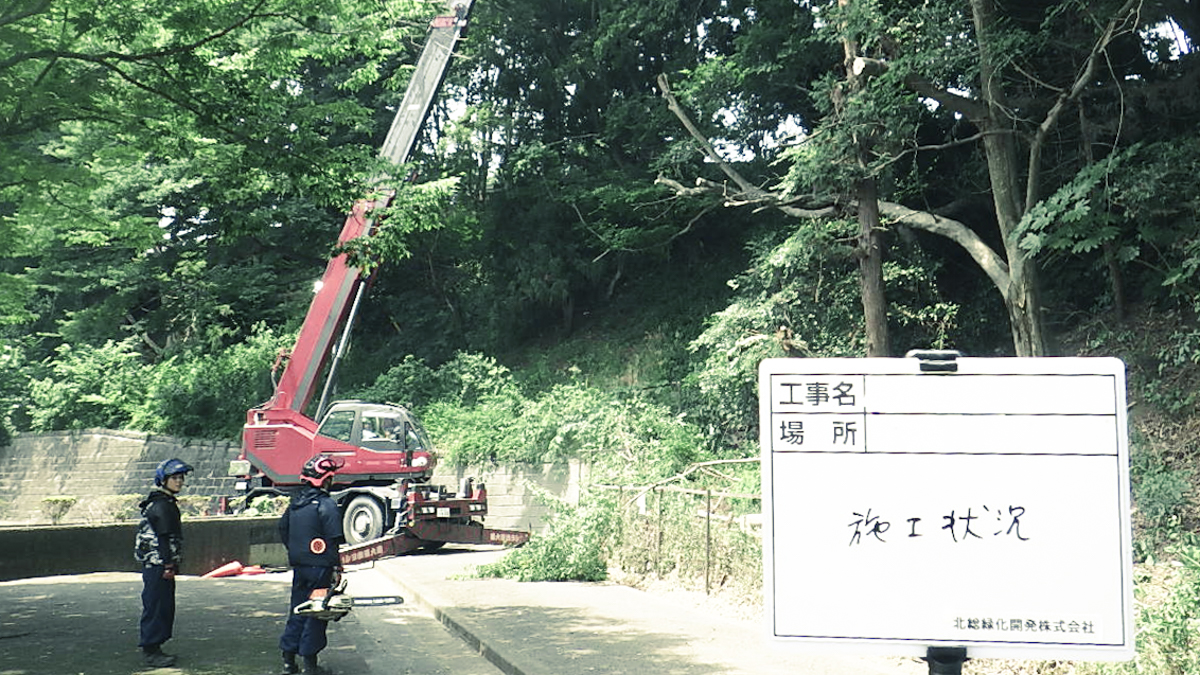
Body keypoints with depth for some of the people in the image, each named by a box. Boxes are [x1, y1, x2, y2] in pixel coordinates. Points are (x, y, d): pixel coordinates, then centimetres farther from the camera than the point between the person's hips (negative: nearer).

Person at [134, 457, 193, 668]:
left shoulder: (167, 503, 17)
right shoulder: (161, 505, -15)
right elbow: (163, 538, -20)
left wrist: (173, 564, 22)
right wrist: (168, 565, -21)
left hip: (162, 565, 11)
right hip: (158, 565, -11)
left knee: (165, 608, 14)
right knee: (155, 607, -7)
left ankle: (154, 648, 21)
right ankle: (150, 651, -3)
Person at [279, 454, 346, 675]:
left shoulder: (295, 501, 7)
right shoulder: (326, 505, -16)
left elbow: (283, 528, 18)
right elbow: (334, 540, -17)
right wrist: (336, 568, -11)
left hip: (299, 566, 7)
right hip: (320, 567, -7)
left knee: (297, 611, 15)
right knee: (317, 614, 1)